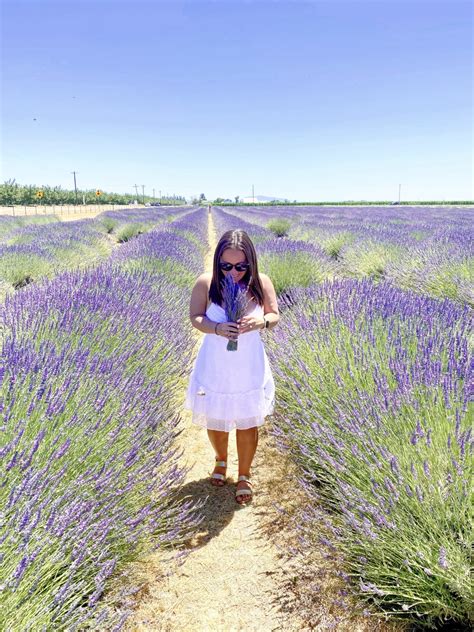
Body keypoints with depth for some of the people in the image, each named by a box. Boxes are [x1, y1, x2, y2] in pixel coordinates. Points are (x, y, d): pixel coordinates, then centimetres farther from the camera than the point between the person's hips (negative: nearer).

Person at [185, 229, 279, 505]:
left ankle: (244, 475, 37)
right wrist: (216, 328, -26)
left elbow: (275, 316, -1)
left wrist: (262, 321, -25)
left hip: (250, 369, 0)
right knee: (215, 420, 18)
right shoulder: (206, 283, -15)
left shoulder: (262, 283, -13)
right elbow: (195, 317, -5)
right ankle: (221, 461, 50)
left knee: (247, 423, 11)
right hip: (214, 368, 1)